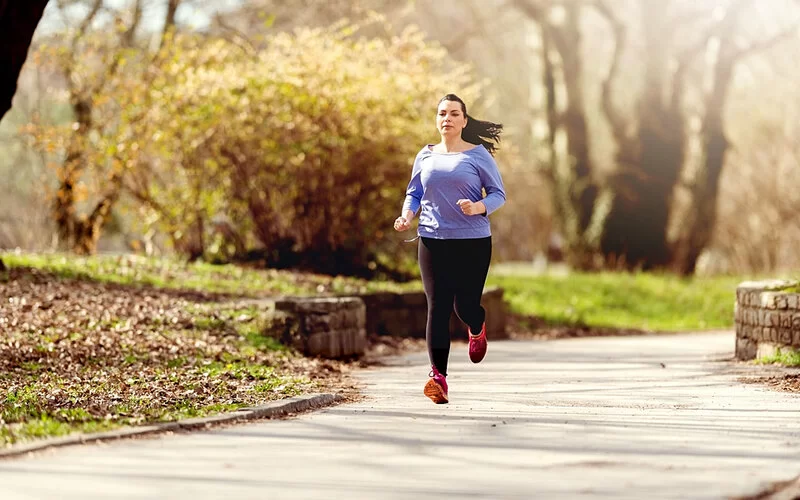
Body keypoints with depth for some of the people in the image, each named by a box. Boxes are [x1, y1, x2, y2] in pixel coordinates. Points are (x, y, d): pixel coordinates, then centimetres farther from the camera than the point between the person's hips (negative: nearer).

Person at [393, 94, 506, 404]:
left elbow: (498, 194, 2)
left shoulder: (478, 155, 1)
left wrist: (479, 207, -18)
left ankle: (477, 329, 42)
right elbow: (414, 193, 17)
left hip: (473, 241, -2)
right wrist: (407, 215, -3)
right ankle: (438, 377, -13)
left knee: (465, 305, 2)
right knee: (437, 306, -8)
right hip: (432, 240, 2)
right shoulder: (425, 156, 9)